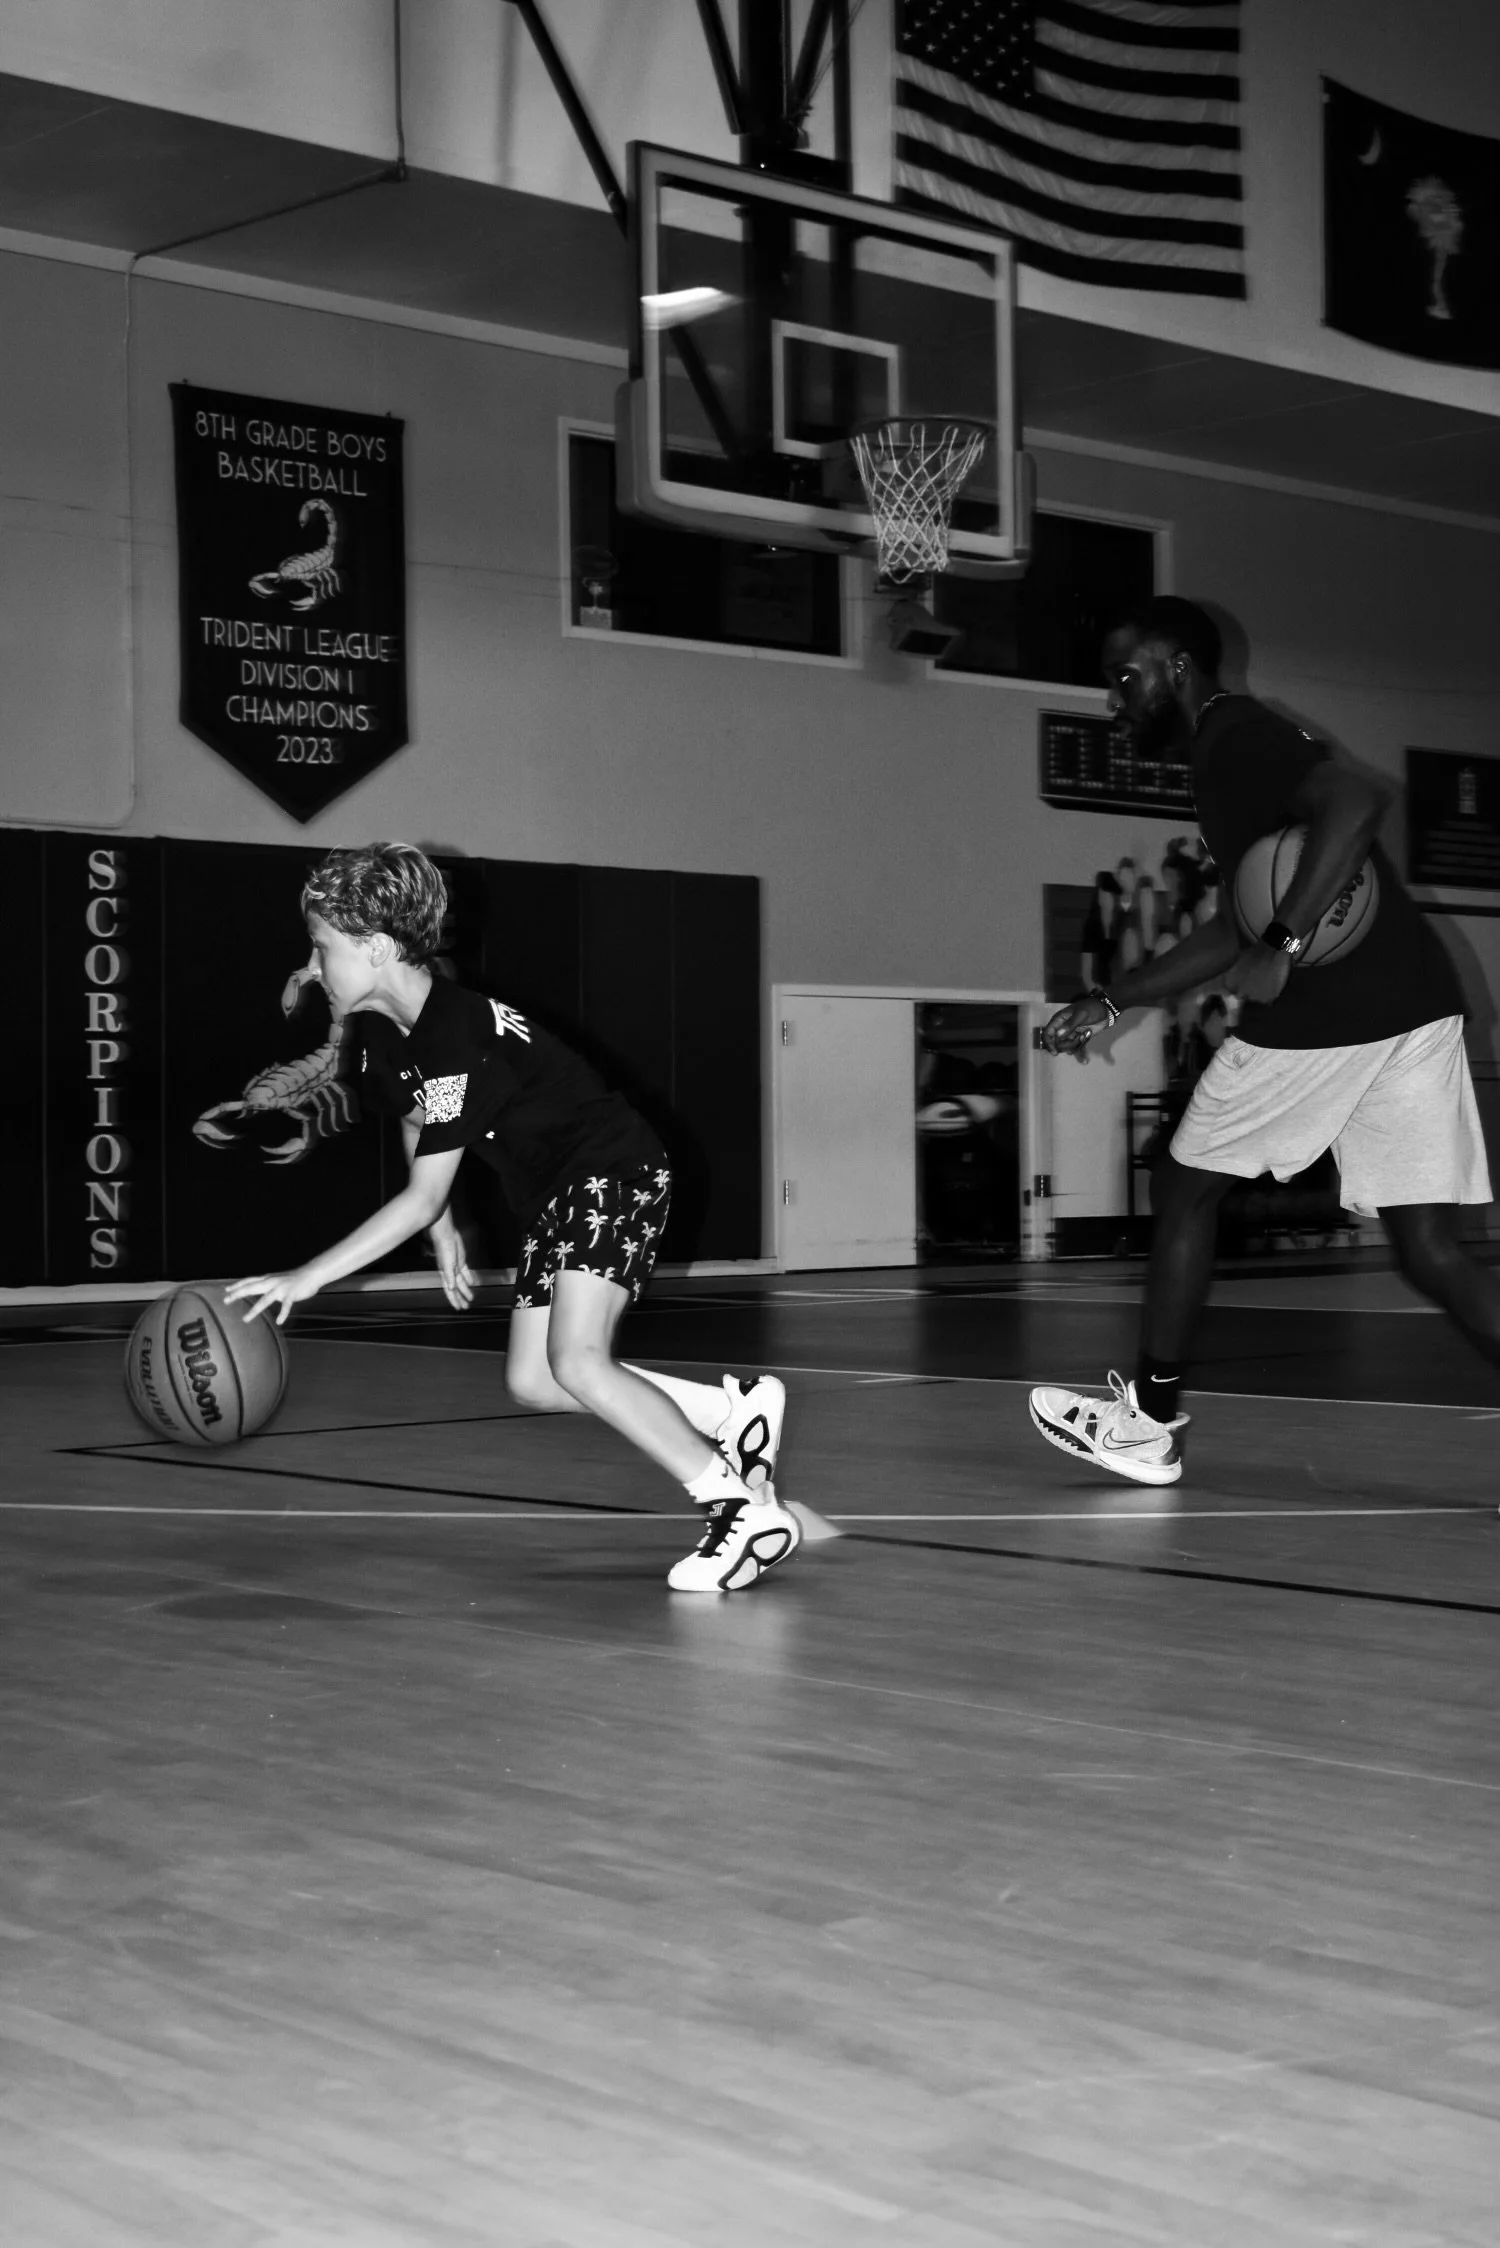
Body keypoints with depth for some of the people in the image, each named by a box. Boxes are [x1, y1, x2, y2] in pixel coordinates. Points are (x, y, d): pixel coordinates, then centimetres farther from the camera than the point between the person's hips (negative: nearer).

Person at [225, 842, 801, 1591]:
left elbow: (421, 1197, -27)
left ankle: (748, 1512, -20)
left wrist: (306, 1278, -26)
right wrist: (446, 1233, 13)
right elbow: (415, 1123, 22)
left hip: (615, 1170, -10)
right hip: (552, 1195, 10)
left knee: (576, 1361, -24)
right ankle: (735, 1407, 11)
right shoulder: (386, 1033, 1)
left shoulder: (458, 1035, -28)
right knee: (532, 1381, 3)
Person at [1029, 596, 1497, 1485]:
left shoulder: (1235, 734, -4)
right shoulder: (1239, 746, 26)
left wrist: (1282, 951, -25)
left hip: (1326, 1012, -9)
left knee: (1184, 1190, 10)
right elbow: (1237, 929, 32)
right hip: (1415, 1007, 9)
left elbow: (1356, 803, -23)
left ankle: (1150, 1419, 20)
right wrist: (1112, 1002, 33)